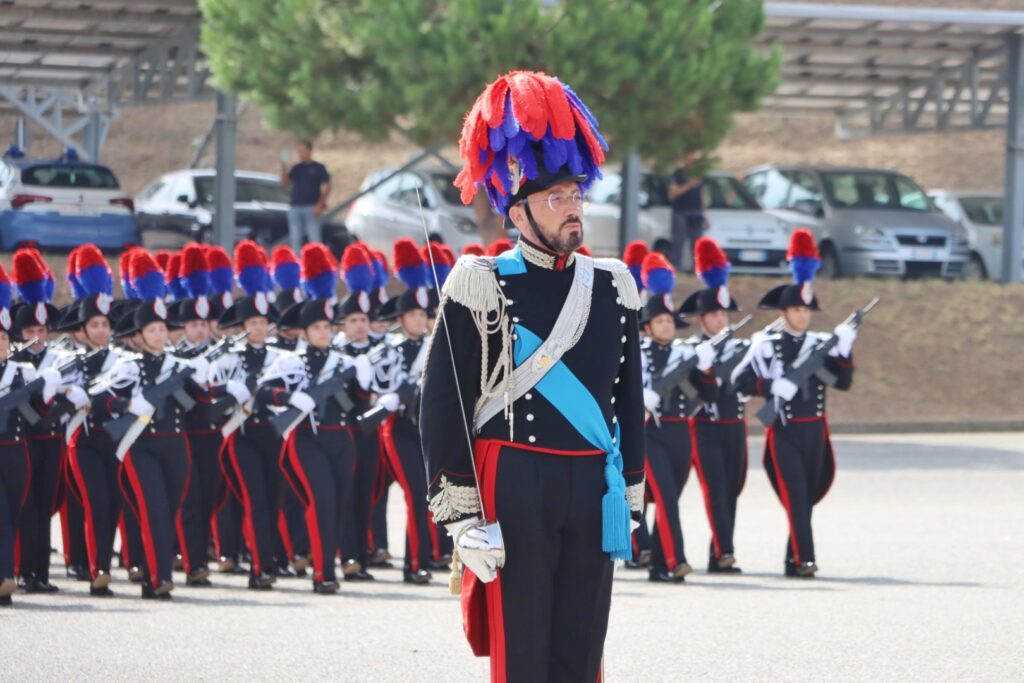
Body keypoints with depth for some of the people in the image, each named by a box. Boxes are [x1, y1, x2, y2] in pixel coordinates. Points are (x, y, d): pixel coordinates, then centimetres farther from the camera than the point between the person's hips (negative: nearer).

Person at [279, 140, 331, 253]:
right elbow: (285, 183, 11)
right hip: (295, 208, 5)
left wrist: (320, 205, -10)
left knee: (314, 239, -8)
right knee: (295, 240, 4)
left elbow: (327, 187, -1)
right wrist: (284, 169, -5)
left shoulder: (318, 168, 3)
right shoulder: (296, 168, 15)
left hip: (311, 208, -5)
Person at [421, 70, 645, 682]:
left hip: (592, 494, 5)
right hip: (512, 490, -5)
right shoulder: (481, 289, -4)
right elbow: (443, 408, -6)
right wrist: (462, 515, -11)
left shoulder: (612, 288, 11)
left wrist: (631, 503, 14)